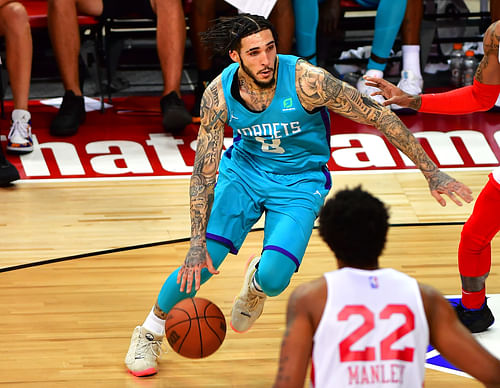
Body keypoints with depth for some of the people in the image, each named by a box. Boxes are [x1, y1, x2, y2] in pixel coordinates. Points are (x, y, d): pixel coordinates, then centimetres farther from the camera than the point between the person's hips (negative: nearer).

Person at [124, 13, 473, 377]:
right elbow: (204, 173, -14)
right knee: (199, 264, -10)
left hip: (299, 181, -2)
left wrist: (432, 172, -19)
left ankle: (256, 283, 21)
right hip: (243, 169, 2)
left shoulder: (306, 81, -29)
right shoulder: (219, 94, -20)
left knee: (273, 279, -20)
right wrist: (198, 243, -20)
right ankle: (149, 333, 18)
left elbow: (379, 116, -21)